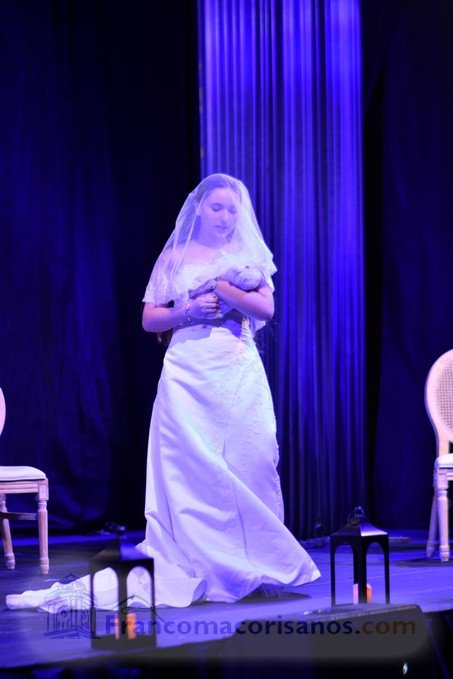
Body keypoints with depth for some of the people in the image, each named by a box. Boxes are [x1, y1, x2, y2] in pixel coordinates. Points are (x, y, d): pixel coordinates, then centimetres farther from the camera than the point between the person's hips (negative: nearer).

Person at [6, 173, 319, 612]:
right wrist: (188, 310, -8)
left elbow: (266, 308, 0)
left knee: (249, 465, -6)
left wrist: (219, 286, -9)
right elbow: (149, 319, 8)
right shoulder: (175, 257, 12)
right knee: (189, 468, -5)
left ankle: (251, 567, 1)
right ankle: (196, 567, -2)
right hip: (188, 374, 0)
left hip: (241, 374, 0)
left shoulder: (249, 257, 13)